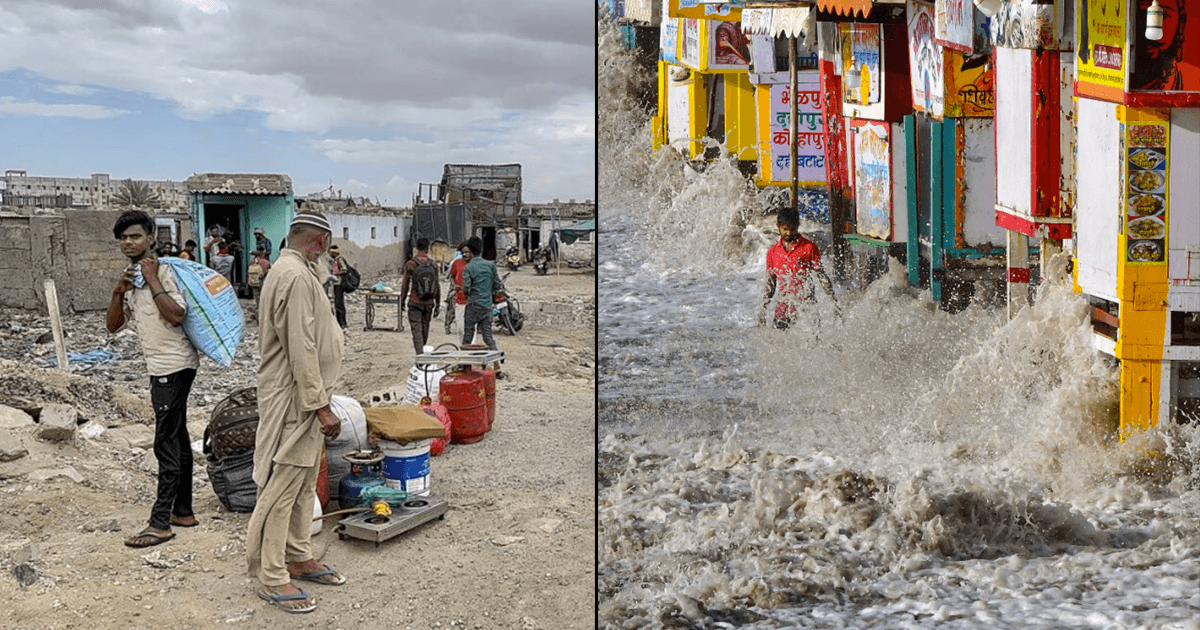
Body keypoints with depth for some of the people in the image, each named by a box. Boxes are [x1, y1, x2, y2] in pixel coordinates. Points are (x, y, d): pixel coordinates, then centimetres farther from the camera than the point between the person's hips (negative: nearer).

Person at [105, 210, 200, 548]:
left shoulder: (162, 271, -12)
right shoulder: (132, 278, 15)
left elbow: (176, 314, -25)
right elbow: (112, 325, 11)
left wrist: (152, 280, -20)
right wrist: (119, 291, -4)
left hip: (174, 366, -10)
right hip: (162, 367, 10)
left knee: (166, 444, -9)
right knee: (177, 438, 15)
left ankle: (160, 523, -6)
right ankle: (183, 511, 24)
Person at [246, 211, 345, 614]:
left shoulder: (294, 271, 14)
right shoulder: (296, 277, -21)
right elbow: (301, 350, -25)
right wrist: (321, 406, -24)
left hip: (302, 398, 11)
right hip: (294, 400, -11)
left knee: (305, 483, 18)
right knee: (282, 487, -4)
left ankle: (299, 557, 30)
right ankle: (272, 577, 4)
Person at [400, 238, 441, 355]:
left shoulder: (410, 264, -7)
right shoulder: (433, 265, 1)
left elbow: (405, 285, -4)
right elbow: (437, 286, 4)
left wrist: (402, 301, 7)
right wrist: (438, 305, 12)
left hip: (415, 302, -3)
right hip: (429, 303, 3)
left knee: (417, 331, -4)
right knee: (425, 329, 15)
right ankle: (422, 351, 28)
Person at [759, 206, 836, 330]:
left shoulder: (808, 247, 0)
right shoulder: (772, 252, 14)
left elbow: (821, 276, 1)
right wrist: (763, 310, 14)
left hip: (804, 306, -4)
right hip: (783, 305, 4)